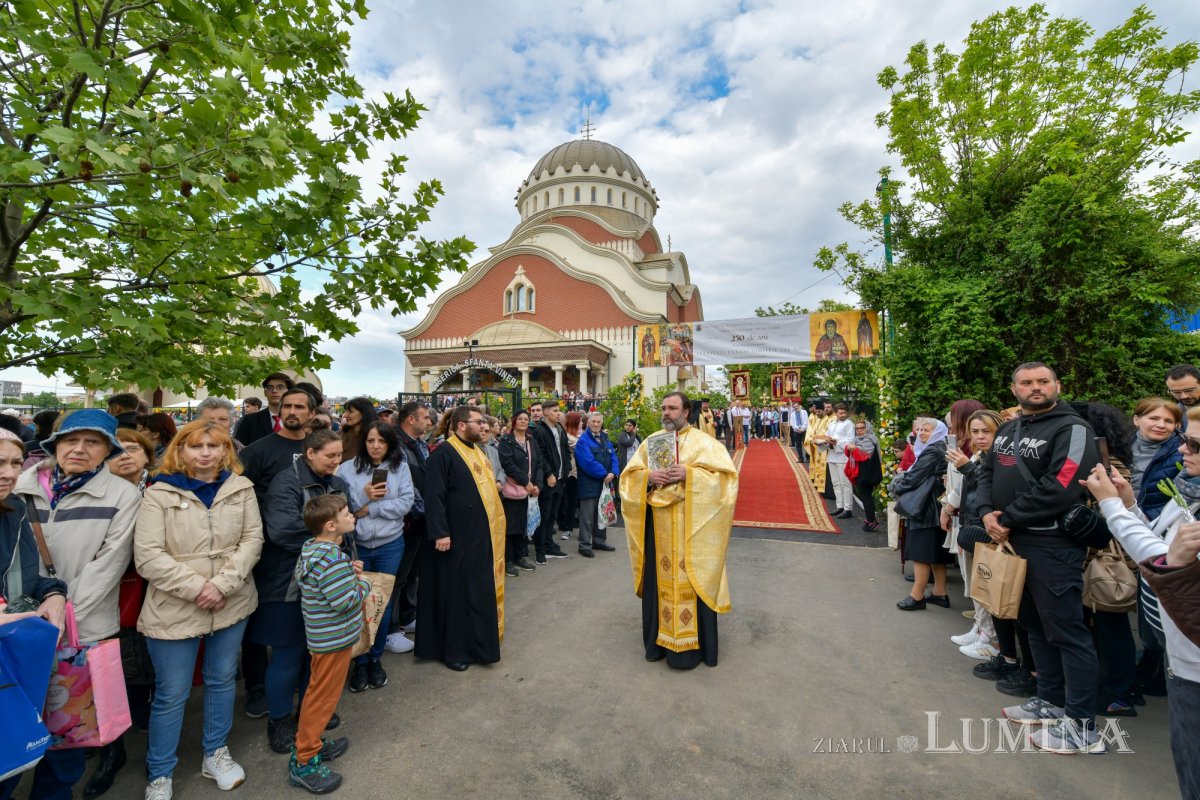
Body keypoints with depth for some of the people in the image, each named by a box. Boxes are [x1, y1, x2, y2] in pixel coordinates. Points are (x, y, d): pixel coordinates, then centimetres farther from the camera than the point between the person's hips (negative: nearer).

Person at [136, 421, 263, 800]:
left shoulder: (241, 488, -2)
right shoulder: (159, 494, -8)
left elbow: (252, 539, -4)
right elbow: (147, 556, -12)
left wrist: (222, 584, -16)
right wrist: (196, 587, -19)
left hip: (231, 605, 3)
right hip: (174, 609, -2)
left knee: (222, 680, 18)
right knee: (171, 694, 10)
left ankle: (216, 754, 39)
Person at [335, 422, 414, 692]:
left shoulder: (400, 468, -1)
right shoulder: (347, 469, -2)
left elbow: (405, 503, -9)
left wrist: (369, 509, -13)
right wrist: (363, 496, -17)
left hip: (389, 545, 1)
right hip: (356, 545, 0)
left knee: (383, 602, 10)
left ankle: (376, 658, 31)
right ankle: (360, 661, 28)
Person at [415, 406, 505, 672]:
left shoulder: (476, 451, 12)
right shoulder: (443, 454, -15)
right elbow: (434, 496, -20)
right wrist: (440, 532, -24)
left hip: (481, 534, 9)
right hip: (457, 537, -8)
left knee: (479, 590, 16)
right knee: (455, 591, 4)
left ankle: (477, 641, 31)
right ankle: (452, 649, 18)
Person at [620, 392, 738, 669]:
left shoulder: (704, 442, -1)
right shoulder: (650, 442, 10)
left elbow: (725, 475, -9)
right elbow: (628, 476, 9)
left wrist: (690, 474, -20)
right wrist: (648, 476, -12)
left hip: (691, 525, -3)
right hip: (658, 525, 4)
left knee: (689, 580, 2)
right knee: (659, 580, 11)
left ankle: (690, 643, 17)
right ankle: (660, 638, 26)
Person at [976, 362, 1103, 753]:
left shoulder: (1072, 429, -11)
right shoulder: (1008, 429, 13)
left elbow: (1057, 490, -20)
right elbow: (986, 472, 11)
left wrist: (1007, 519, -14)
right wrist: (988, 512, -6)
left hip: (1052, 545, -8)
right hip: (1013, 542, 8)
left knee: (1067, 632, 0)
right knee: (1034, 625, 18)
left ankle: (1082, 727, 12)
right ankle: (1051, 701, 32)